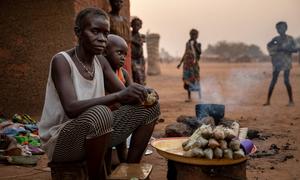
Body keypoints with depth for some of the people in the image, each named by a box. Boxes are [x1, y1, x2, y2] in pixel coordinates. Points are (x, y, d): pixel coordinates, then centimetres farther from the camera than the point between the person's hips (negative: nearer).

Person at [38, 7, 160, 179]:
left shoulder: (100, 61, 4)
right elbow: (71, 108, -30)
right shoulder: (62, 61, -17)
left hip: (93, 134, 7)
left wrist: (141, 93, -21)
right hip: (60, 141, -7)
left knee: (150, 106, 1)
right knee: (100, 113, -38)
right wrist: (119, 95, -37)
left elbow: (125, 97, 3)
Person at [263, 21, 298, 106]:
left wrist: (285, 49, -17)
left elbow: (295, 49, -5)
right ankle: (268, 100, 7)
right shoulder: (276, 39, 6)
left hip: (286, 62, -2)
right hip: (277, 61, 3)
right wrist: (276, 47, -15)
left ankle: (291, 101, 2)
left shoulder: (290, 38, 0)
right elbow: (268, 45, -2)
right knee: (273, 81, 3)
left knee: (286, 81, -9)